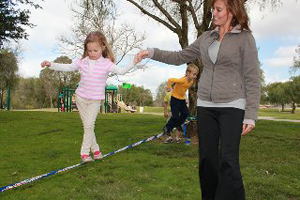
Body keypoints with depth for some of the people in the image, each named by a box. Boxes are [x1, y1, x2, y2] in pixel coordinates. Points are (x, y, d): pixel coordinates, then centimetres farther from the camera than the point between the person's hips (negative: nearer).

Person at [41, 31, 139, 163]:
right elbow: (67, 67, 5)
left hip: (95, 100, -3)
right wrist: (51, 64, -1)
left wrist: (133, 63, -38)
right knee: (87, 125, 9)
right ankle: (95, 149, 22)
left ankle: (85, 152, 6)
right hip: (81, 98, 4)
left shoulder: (106, 63, -12)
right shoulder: (82, 61, -1)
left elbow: (120, 71, -23)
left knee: (89, 125, -7)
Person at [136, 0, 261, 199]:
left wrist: (251, 115, -12)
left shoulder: (245, 38, -5)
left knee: (228, 160, -10)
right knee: (207, 158, 6)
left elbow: (252, 79, -8)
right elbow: (180, 57, 14)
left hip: (232, 106, -5)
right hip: (206, 105, 5)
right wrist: (152, 53, 5)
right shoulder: (207, 37, 10)